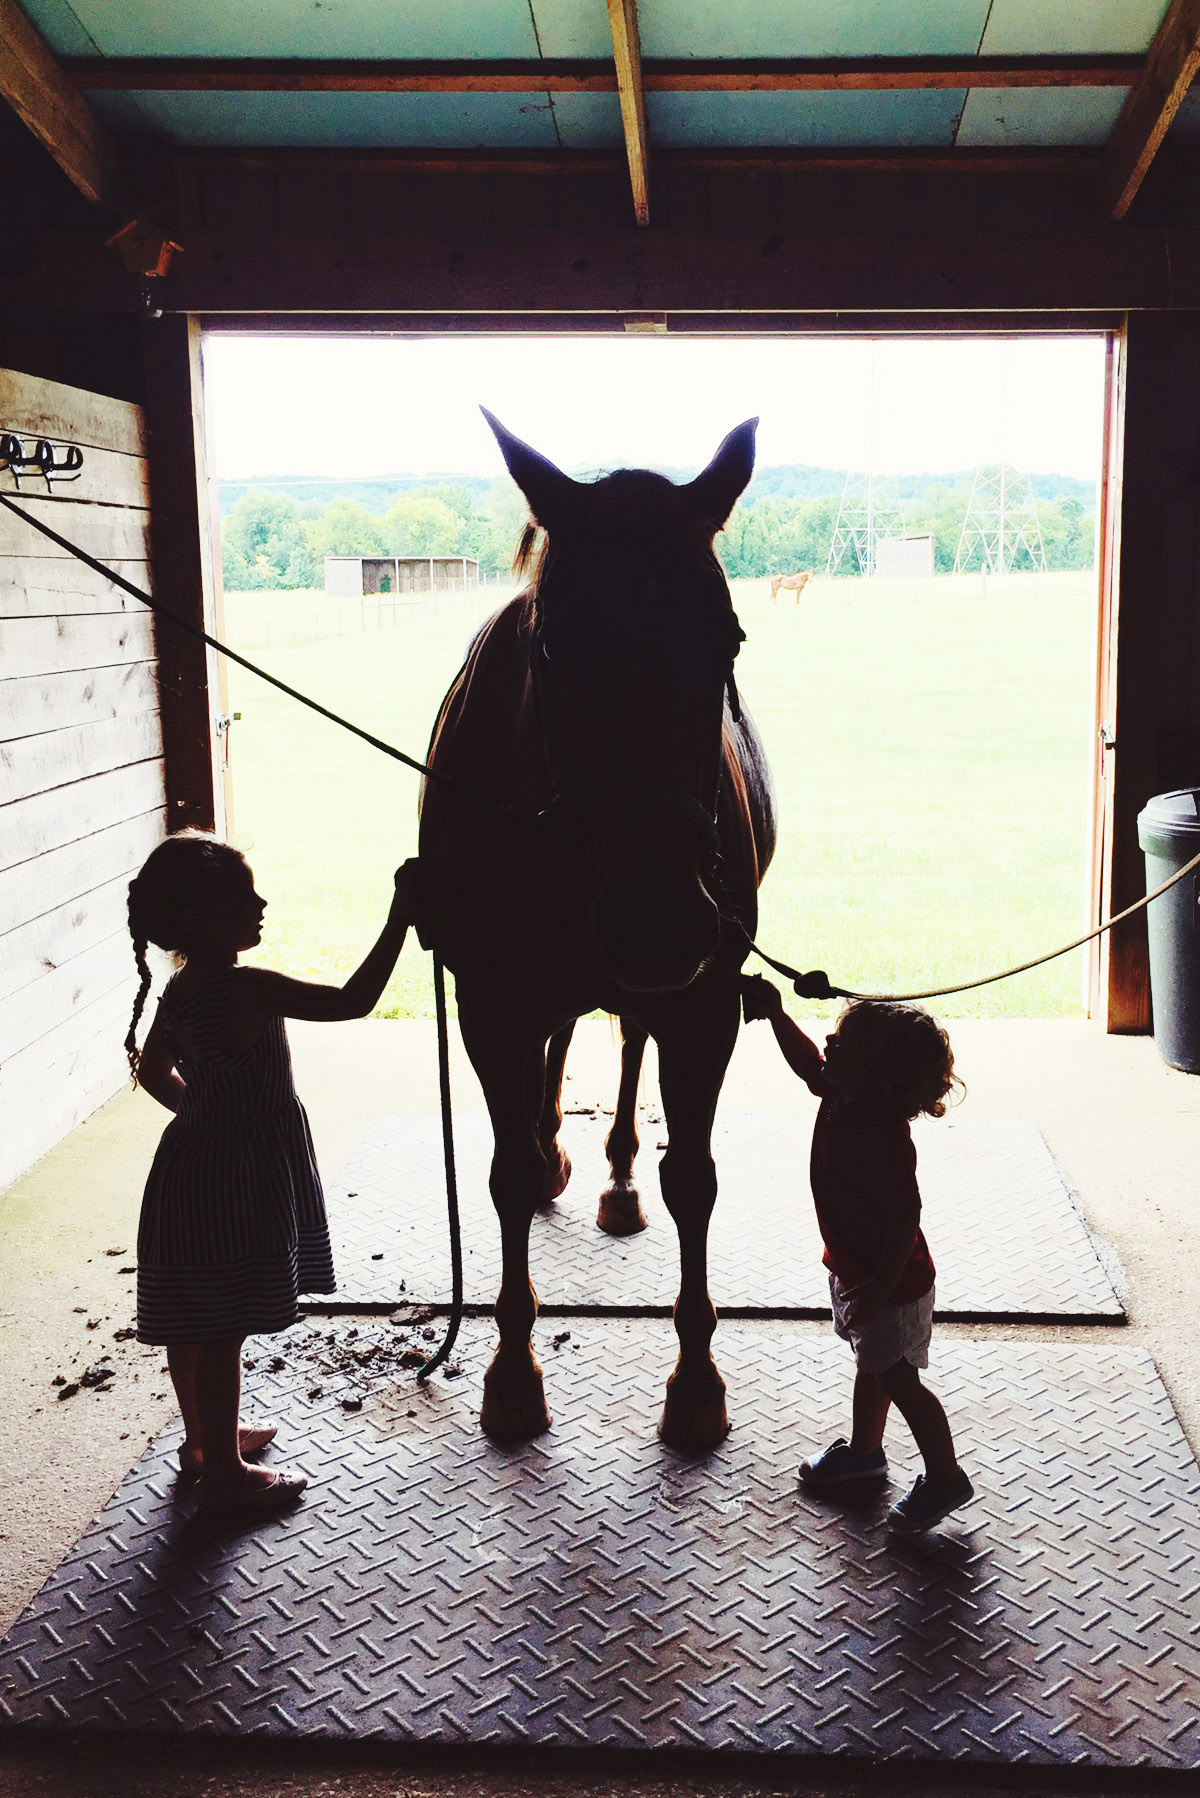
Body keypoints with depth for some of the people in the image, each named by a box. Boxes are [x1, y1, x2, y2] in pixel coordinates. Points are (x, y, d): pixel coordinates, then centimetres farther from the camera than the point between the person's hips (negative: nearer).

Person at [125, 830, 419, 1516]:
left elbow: (154, 1071, 17)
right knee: (222, 1330, 2)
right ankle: (224, 1470, 15)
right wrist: (400, 918, -22)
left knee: (197, 1324, 21)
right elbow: (353, 1001, -26)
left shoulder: (181, 991, 4)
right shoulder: (248, 989, -25)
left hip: (193, 1165, 9)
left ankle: (206, 1435, 38)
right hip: (237, 1183, -9)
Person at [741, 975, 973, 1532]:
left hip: (891, 1283, -9)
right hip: (854, 1270, 9)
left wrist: (877, 1292, -27)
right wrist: (775, 1014, 8)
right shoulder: (841, 1098, -9)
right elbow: (810, 1065, 12)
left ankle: (944, 1477, 25)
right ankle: (864, 1450, 46)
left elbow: (905, 1220, -31)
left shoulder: (882, 1140, -35)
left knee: (898, 1379, 7)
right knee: (871, 1366, 26)